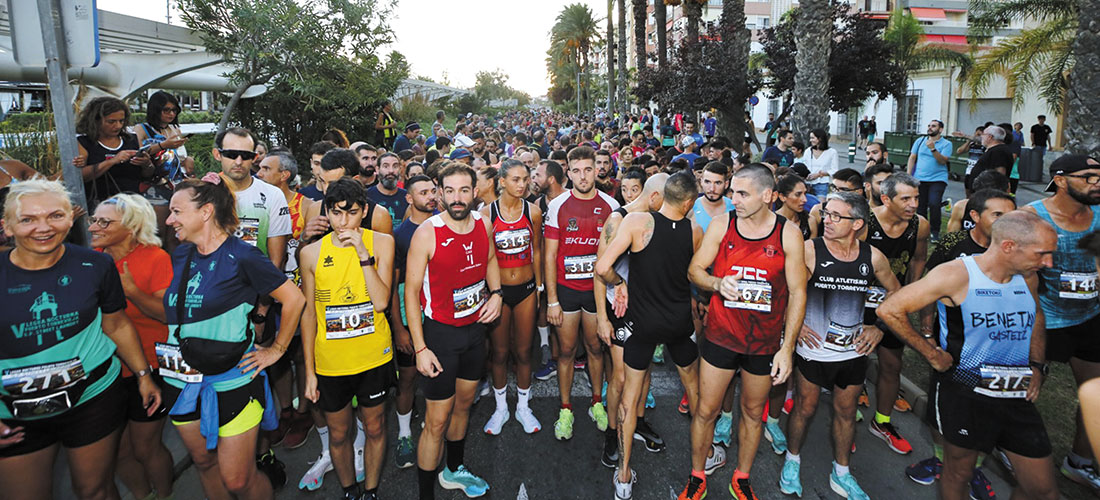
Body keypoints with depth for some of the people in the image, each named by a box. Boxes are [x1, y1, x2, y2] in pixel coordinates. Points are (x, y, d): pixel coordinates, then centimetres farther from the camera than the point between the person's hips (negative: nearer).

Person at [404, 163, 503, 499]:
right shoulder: (427, 233, -19)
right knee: (437, 420, -1)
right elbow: (411, 291, -15)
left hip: (476, 326, 6)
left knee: (464, 403, 22)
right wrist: (420, 348, -18)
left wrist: (496, 292, -2)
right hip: (441, 332, -6)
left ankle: (454, 471, 44)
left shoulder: (483, 225, -4)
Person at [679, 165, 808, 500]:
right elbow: (695, 269, 1)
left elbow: (798, 292, -5)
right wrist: (717, 283, -22)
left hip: (765, 341, 0)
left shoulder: (788, 233, -8)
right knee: (706, 410, 7)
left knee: (753, 412, 16)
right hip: (721, 335, 0)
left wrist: (787, 348, -8)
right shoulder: (721, 224, -5)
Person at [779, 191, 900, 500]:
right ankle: (792, 461, 34)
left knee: (846, 411, 17)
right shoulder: (809, 251, -14)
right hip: (814, 349, -3)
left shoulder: (872, 257, -3)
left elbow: (895, 292, 14)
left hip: (854, 351, 3)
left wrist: (879, 327, 4)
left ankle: (841, 474, 36)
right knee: (805, 408, 11)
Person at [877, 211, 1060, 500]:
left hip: (1018, 396, 6)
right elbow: (889, 310, -20)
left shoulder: (1028, 276, 1)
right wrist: (931, 353, -14)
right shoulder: (956, 275, -19)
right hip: (964, 393, -6)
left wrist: (1037, 365, 11)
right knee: (958, 474, 13)